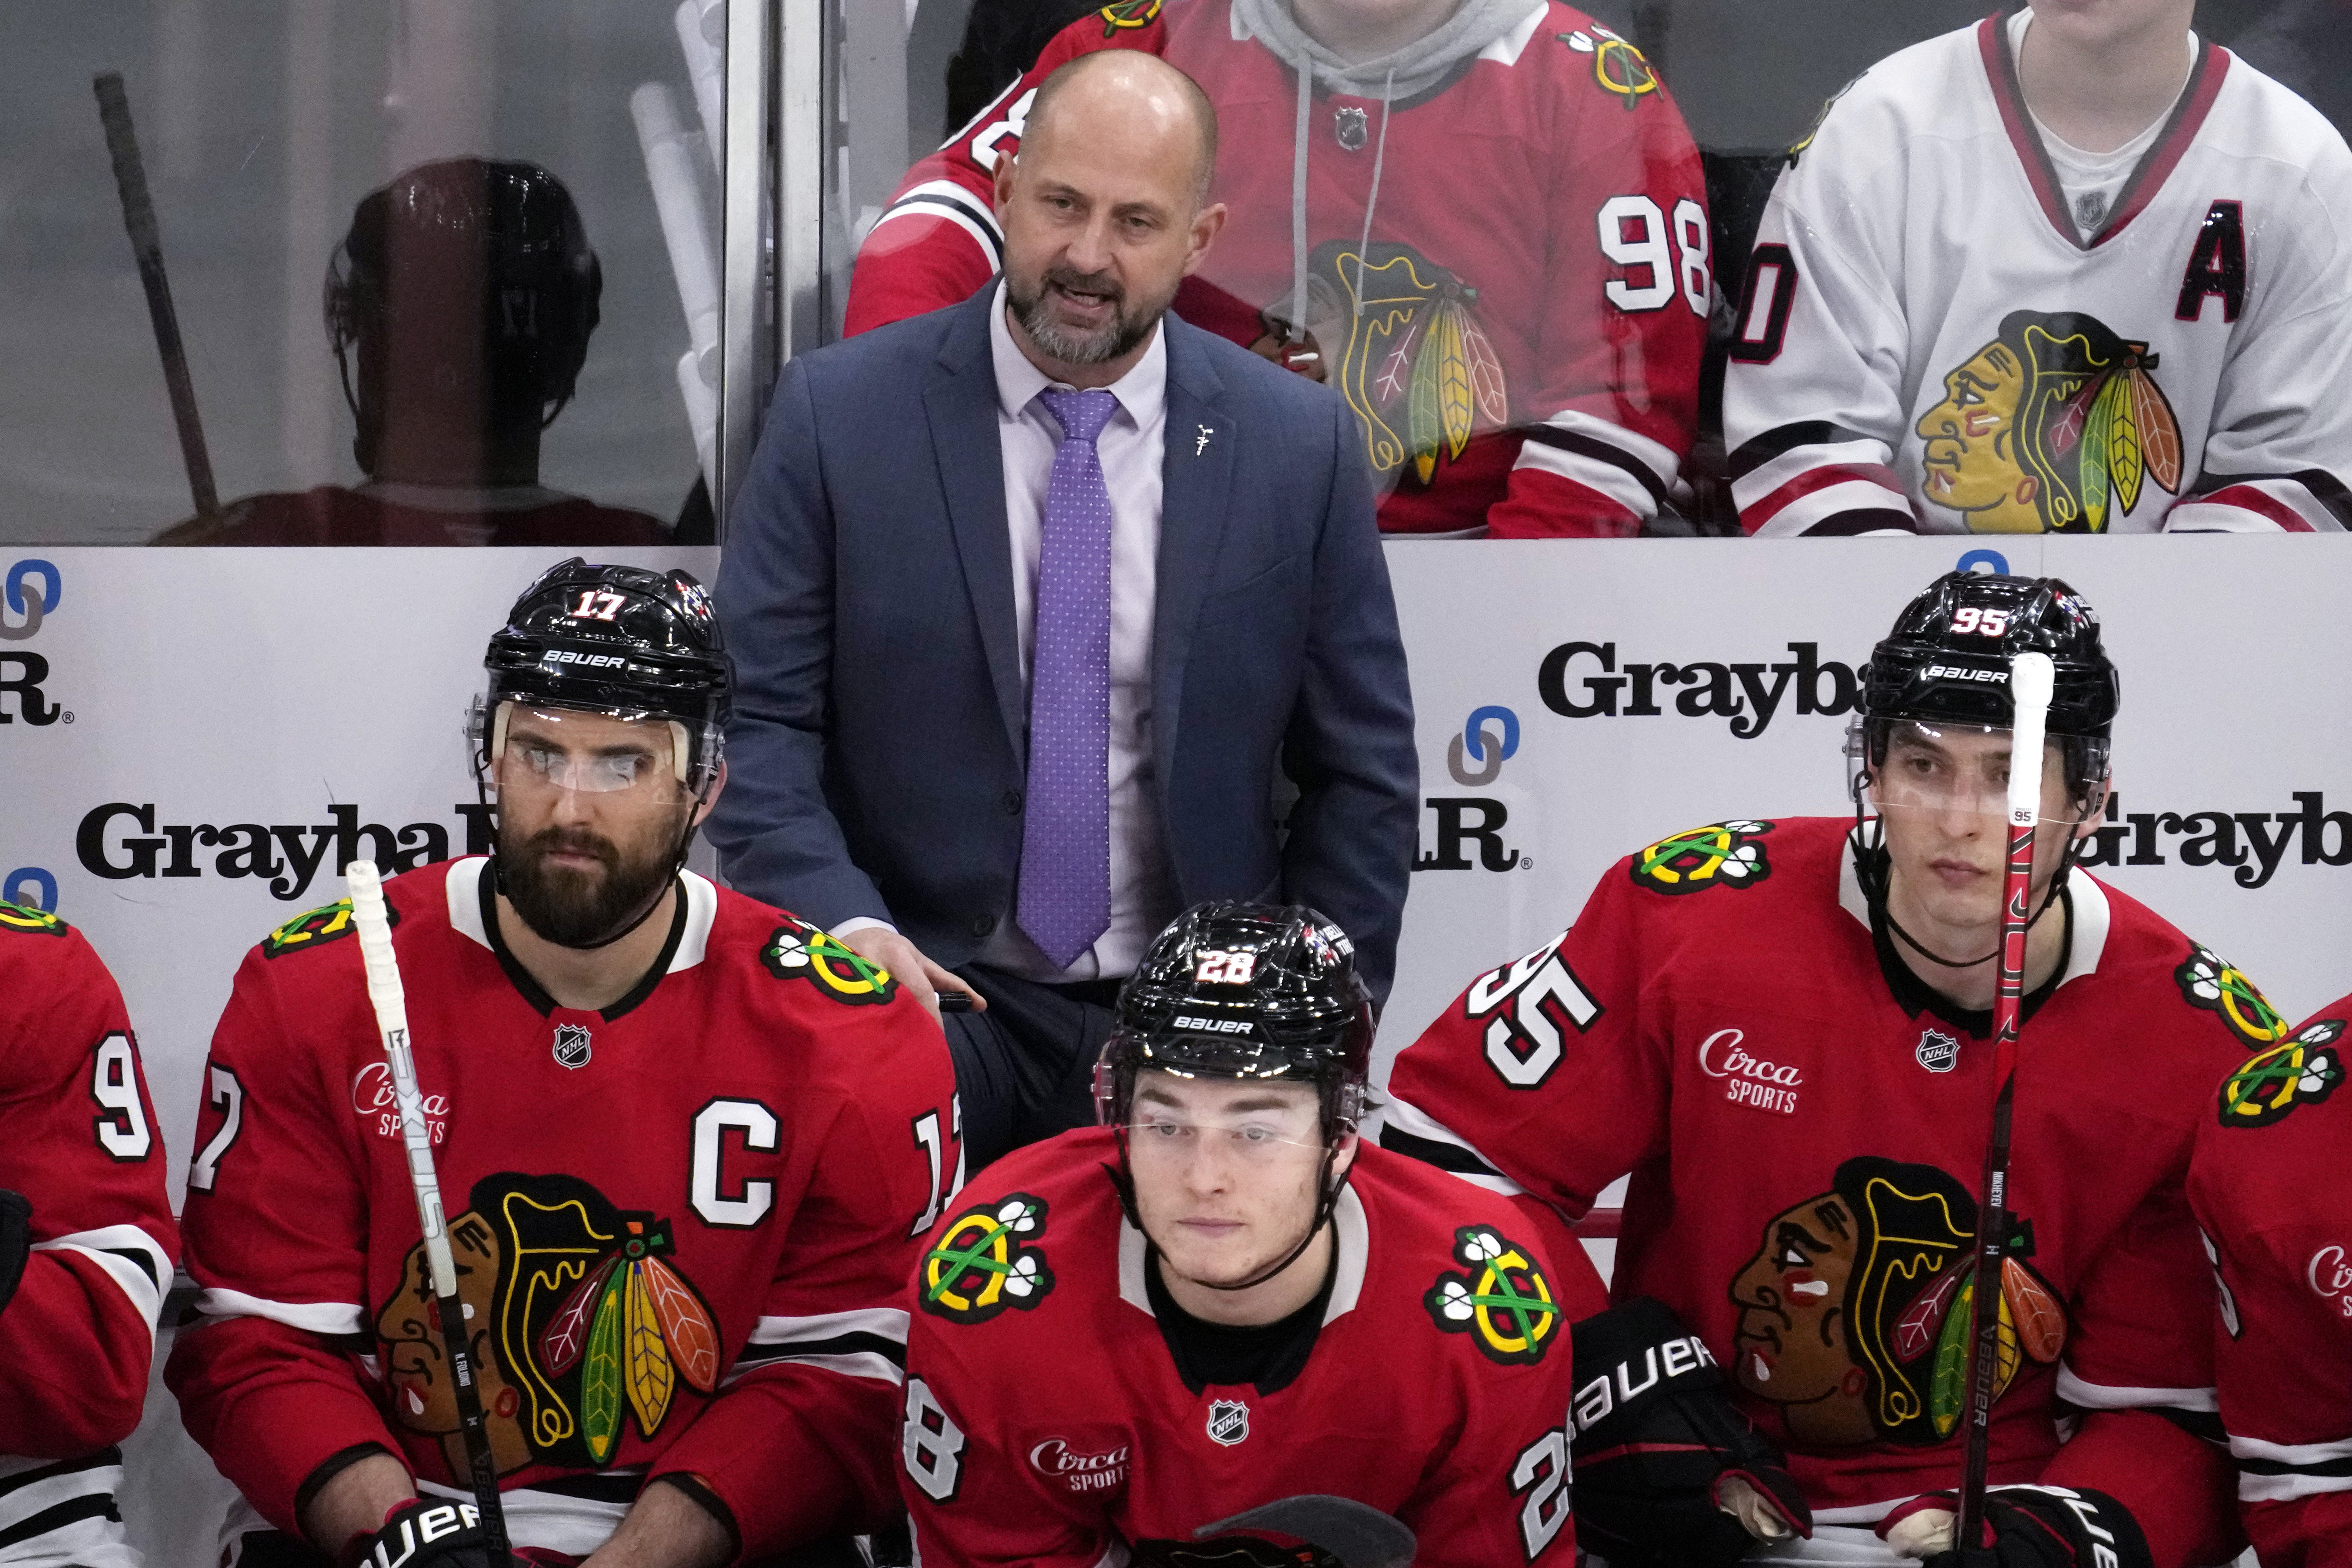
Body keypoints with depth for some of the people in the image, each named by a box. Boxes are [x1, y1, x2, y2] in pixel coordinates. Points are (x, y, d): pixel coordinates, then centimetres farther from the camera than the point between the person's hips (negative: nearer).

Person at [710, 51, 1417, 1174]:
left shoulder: (1298, 445, 4)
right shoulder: (840, 414, 0)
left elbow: (1359, 773, 10)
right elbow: (754, 718, -1)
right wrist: (846, 925, -18)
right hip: (928, 989, -2)